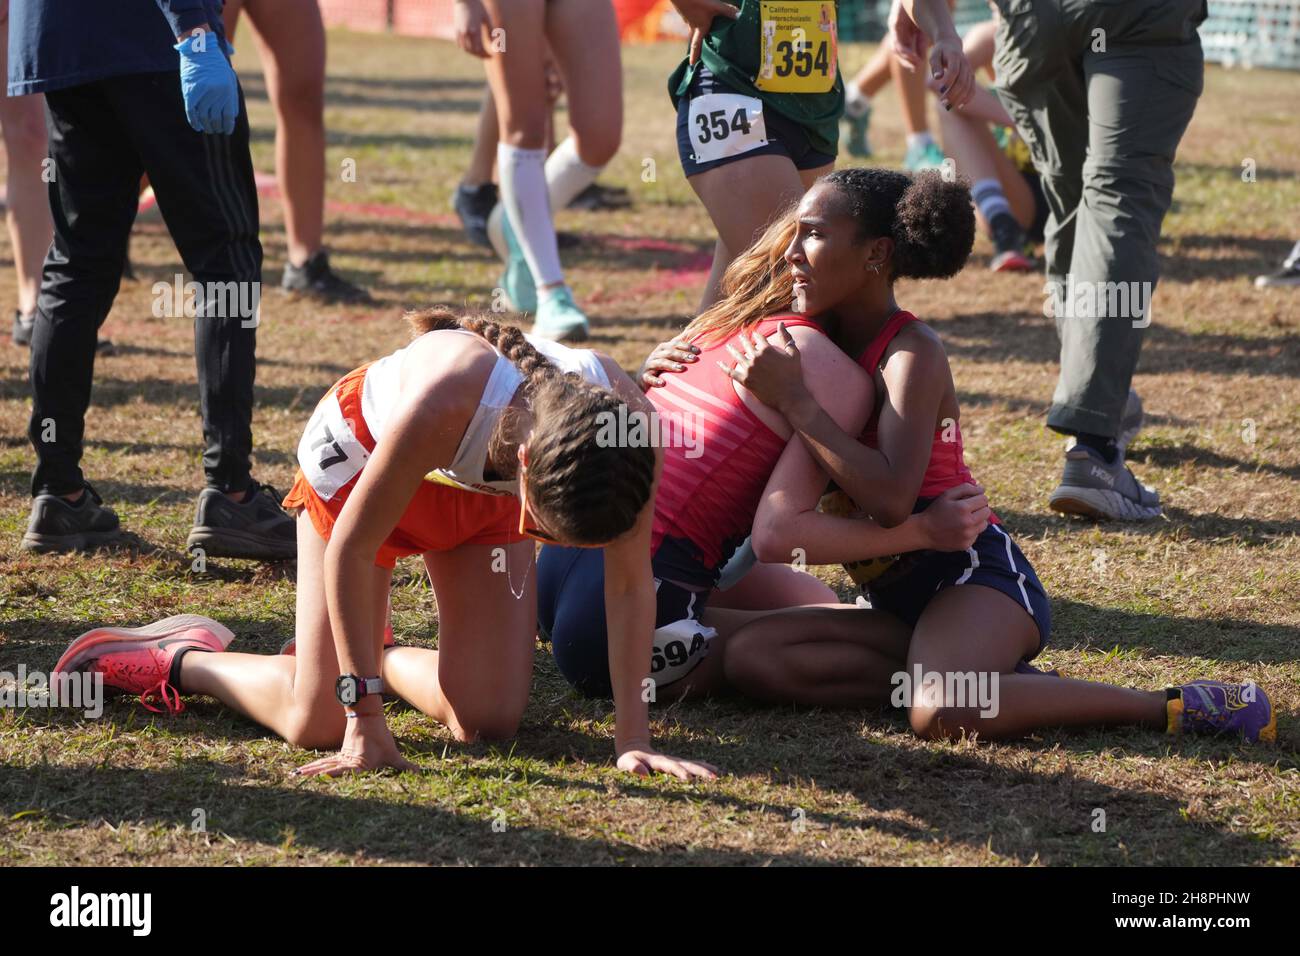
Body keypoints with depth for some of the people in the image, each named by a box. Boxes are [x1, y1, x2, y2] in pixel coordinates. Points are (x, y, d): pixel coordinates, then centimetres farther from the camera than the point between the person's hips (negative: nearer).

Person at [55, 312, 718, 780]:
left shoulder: (628, 422, -36)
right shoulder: (445, 401, -46)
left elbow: (630, 585, -22)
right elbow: (350, 549, -32)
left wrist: (633, 738, -23)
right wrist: (365, 721, -29)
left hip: (480, 486, 4)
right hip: (365, 455, -4)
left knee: (489, 720, -6)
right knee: (317, 724, -9)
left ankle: (375, 657, 22)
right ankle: (183, 660, 18)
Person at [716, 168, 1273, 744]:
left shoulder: (911, 353, -13)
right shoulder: (826, 341, 11)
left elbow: (891, 500, -29)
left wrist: (794, 400, -25)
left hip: (974, 573, -8)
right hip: (900, 600, 8)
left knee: (941, 714, -38)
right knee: (753, 655, -16)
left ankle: (1174, 707, -23)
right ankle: (965, 675, -15)